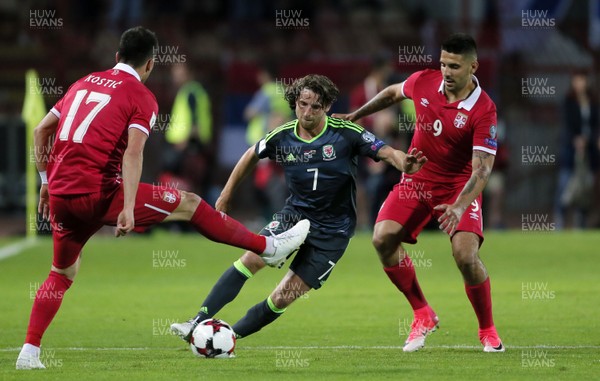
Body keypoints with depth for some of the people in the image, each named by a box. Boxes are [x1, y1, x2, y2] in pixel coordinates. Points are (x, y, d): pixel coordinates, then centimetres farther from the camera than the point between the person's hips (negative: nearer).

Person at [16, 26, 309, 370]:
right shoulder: (141, 97, -1)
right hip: (97, 192, -6)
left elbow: (41, 130, 19)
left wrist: (47, 181, 27)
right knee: (189, 204, 7)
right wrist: (128, 208, -24)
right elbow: (133, 153, -16)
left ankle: (29, 352, 13)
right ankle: (269, 248, 14)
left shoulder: (84, 83, 18)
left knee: (63, 273, 23)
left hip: (61, 194, 6)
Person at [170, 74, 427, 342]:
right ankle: (197, 325, -20)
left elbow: (385, 152, -18)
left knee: (283, 298, -8)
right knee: (252, 259, -21)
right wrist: (226, 195, 18)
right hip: (295, 214, 3)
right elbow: (252, 155, 14)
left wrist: (405, 164, -41)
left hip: (332, 231, -3)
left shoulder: (346, 134, -15)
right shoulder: (282, 137, -4)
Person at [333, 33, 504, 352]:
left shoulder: (483, 110, -22)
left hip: (459, 186, -4)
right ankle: (422, 315, 4)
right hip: (417, 179, 4)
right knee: (383, 238, -16)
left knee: (465, 254, -24)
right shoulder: (424, 82, -8)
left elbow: (482, 168, -27)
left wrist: (459, 206, -41)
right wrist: (354, 116, 20)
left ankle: (487, 330, 1)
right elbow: (393, 93, 16)